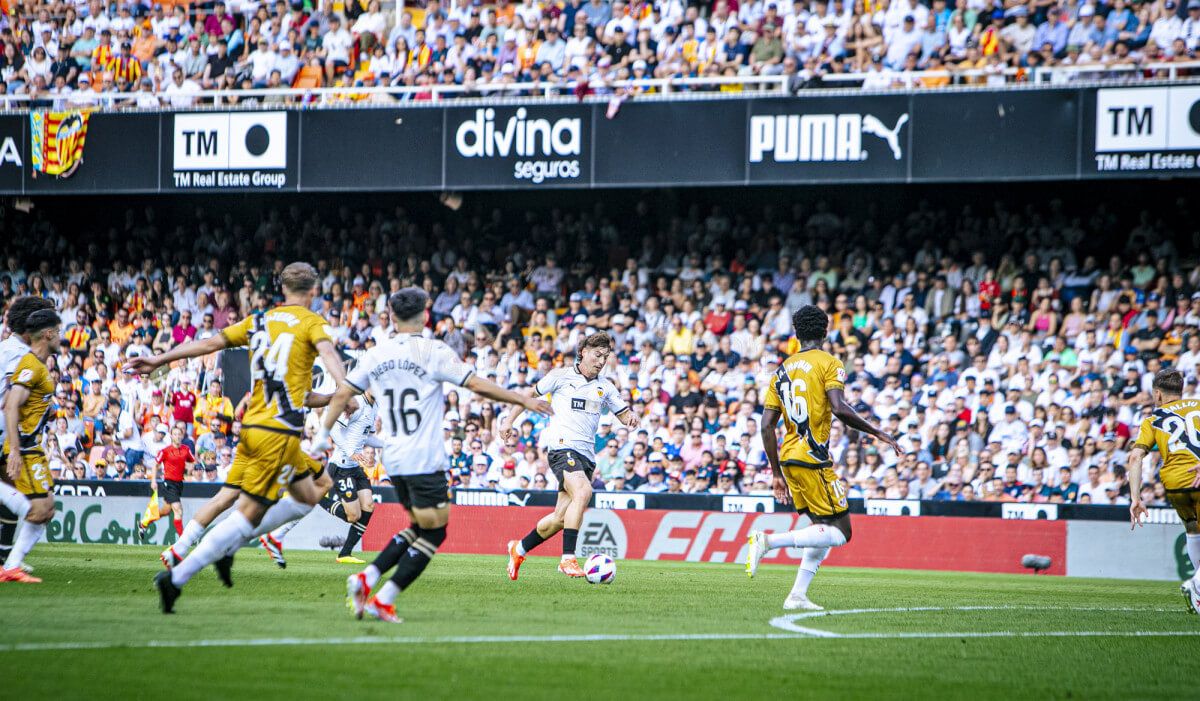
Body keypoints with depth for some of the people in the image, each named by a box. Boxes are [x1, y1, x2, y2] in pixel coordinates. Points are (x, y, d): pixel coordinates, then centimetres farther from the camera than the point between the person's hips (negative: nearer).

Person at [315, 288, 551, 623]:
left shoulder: (375, 355, 7)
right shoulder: (434, 352, -8)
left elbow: (342, 393, 9)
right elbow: (477, 385, -9)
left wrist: (323, 433, 22)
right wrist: (523, 400, 0)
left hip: (392, 459, 7)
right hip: (425, 458, -7)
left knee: (419, 528, 20)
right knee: (434, 533, 2)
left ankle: (367, 578, 4)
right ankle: (383, 601, -7)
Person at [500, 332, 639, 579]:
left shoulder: (605, 387, 16)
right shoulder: (561, 376, 4)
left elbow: (623, 415, 19)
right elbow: (531, 394, 15)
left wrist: (631, 417, -5)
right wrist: (509, 420, 11)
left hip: (587, 454, 6)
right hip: (562, 445, -6)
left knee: (561, 517, 6)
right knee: (583, 492, -31)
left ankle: (519, 549, 29)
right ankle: (568, 558, -32)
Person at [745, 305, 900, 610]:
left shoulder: (783, 370, 15)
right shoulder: (829, 364, -5)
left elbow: (767, 426, 12)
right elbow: (839, 409, -21)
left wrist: (777, 473, 18)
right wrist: (878, 433, -10)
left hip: (788, 458, 8)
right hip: (813, 459, -8)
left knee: (825, 529, 18)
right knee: (839, 533, -4)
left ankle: (798, 596, 8)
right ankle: (769, 541, -18)